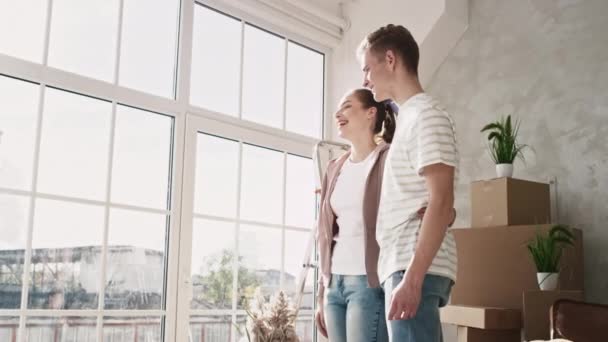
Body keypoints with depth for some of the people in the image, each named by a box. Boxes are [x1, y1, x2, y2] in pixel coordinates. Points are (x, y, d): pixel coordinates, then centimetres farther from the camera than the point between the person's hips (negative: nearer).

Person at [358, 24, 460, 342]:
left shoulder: (426, 115, -8)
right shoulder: (408, 117, 21)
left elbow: (441, 202, -17)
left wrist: (412, 278, -23)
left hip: (417, 267, -9)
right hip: (403, 265, 9)